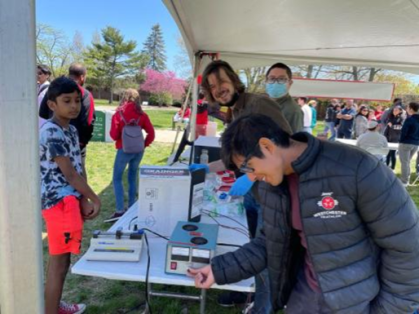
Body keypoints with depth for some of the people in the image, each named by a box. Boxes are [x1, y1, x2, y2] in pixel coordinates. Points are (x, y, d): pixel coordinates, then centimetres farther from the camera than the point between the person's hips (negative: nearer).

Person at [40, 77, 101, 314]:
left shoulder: (72, 129, 11)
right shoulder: (51, 133, -18)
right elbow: (70, 174, -17)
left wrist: (84, 200, 2)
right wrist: (95, 200, -9)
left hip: (70, 199, 9)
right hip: (59, 201, -9)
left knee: (63, 258, 20)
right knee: (59, 262, 0)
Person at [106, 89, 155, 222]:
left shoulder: (119, 114, -8)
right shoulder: (142, 115, 0)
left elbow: (114, 135, -9)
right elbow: (151, 133, -2)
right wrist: (144, 144, 8)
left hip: (124, 150, -4)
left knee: (117, 179, 4)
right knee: (132, 178, 15)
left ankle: (120, 211, -4)